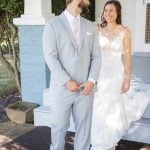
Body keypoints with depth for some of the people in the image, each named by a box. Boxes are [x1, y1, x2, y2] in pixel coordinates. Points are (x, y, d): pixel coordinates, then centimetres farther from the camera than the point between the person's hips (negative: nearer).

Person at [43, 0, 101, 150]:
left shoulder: (90, 26, 9)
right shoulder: (52, 25, -4)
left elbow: (96, 56, 5)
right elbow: (51, 57, -11)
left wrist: (91, 81, -8)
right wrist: (67, 81, -17)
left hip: (85, 88, 3)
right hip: (62, 88, -3)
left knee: (84, 126, 9)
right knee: (60, 126, 10)